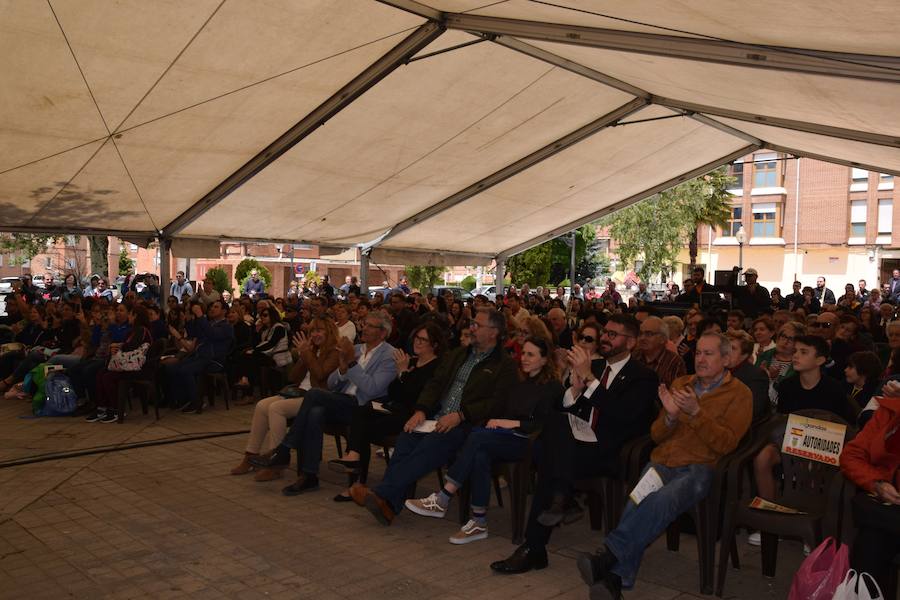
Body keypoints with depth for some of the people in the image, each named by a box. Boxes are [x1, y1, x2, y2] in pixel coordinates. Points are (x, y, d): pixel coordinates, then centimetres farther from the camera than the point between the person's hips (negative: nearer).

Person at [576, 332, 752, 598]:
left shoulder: (739, 394, 8)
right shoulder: (680, 384, 21)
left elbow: (727, 444, -4)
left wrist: (696, 412, -16)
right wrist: (670, 416, -3)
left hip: (699, 468, -3)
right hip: (662, 461, 4)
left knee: (663, 500, -36)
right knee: (637, 503, -28)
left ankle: (609, 554, -38)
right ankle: (616, 578, -36)